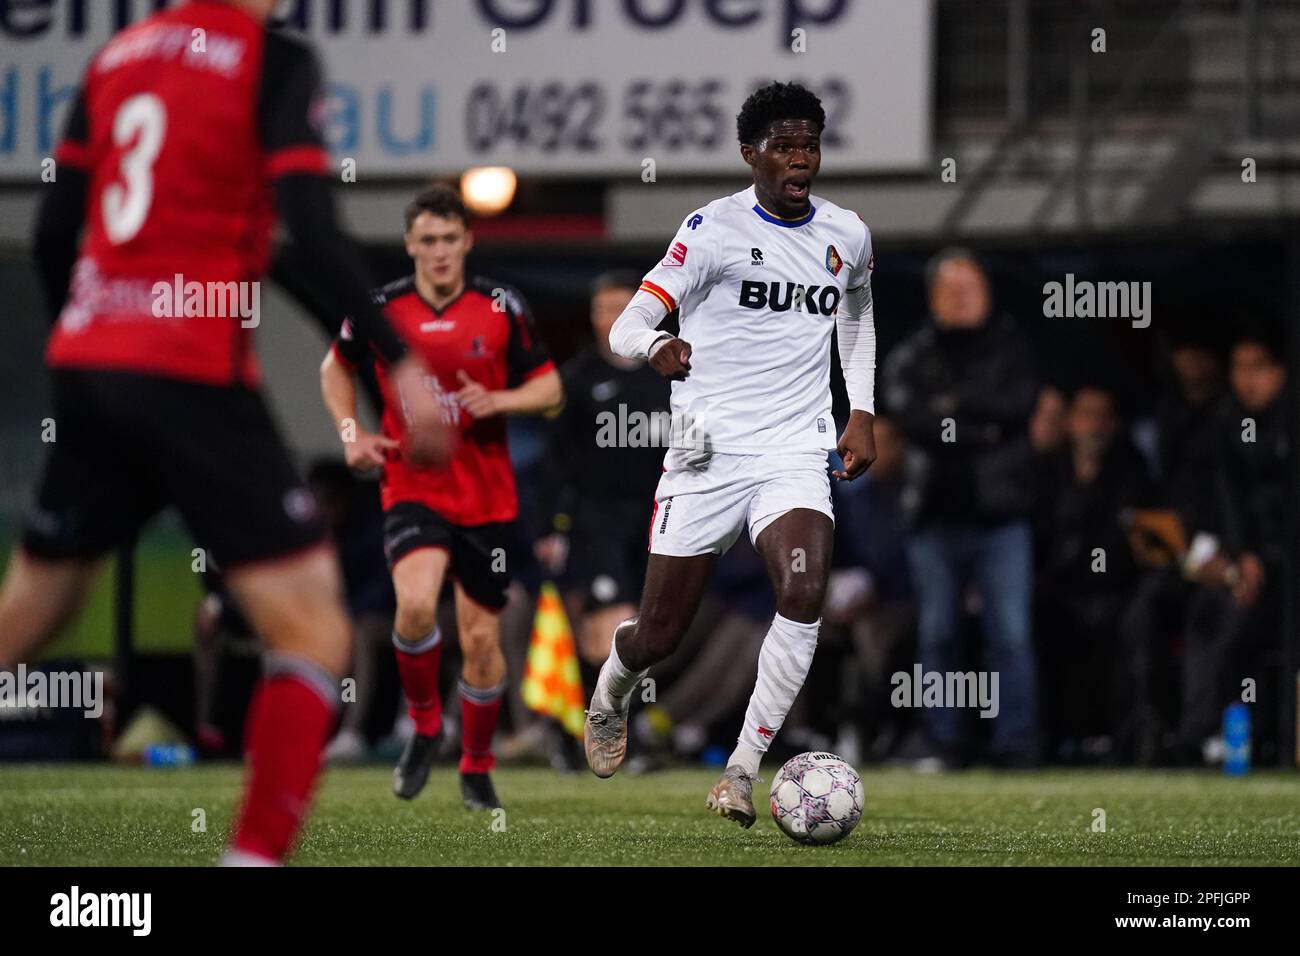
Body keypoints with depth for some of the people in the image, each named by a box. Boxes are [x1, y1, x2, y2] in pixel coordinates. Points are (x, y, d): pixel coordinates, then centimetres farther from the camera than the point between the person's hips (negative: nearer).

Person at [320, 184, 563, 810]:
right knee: (416, 605, -26)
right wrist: (351, 433, 2)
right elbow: (336, 368, 17)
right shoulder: (381, 310, -2)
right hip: (411, 488, -1)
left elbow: (549, 388, 3)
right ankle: (424, 727, -1)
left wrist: (499, 401, -17)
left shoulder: (502, 308, -3)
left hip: (487, 495, 1)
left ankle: (477, 766, 25)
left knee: (481, 639, 4)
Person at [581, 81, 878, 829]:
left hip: (795, 455, 2)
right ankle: (611, 697, 41)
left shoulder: (847, 235, 8)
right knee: (658, 639, 4)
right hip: (709, 454, -2)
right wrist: (657, 346, -34)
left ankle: (742, 770, -18)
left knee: (806, 593, -25)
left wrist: (862, 414, 18)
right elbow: (627, 327, -10)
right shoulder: (714, 229, -7)